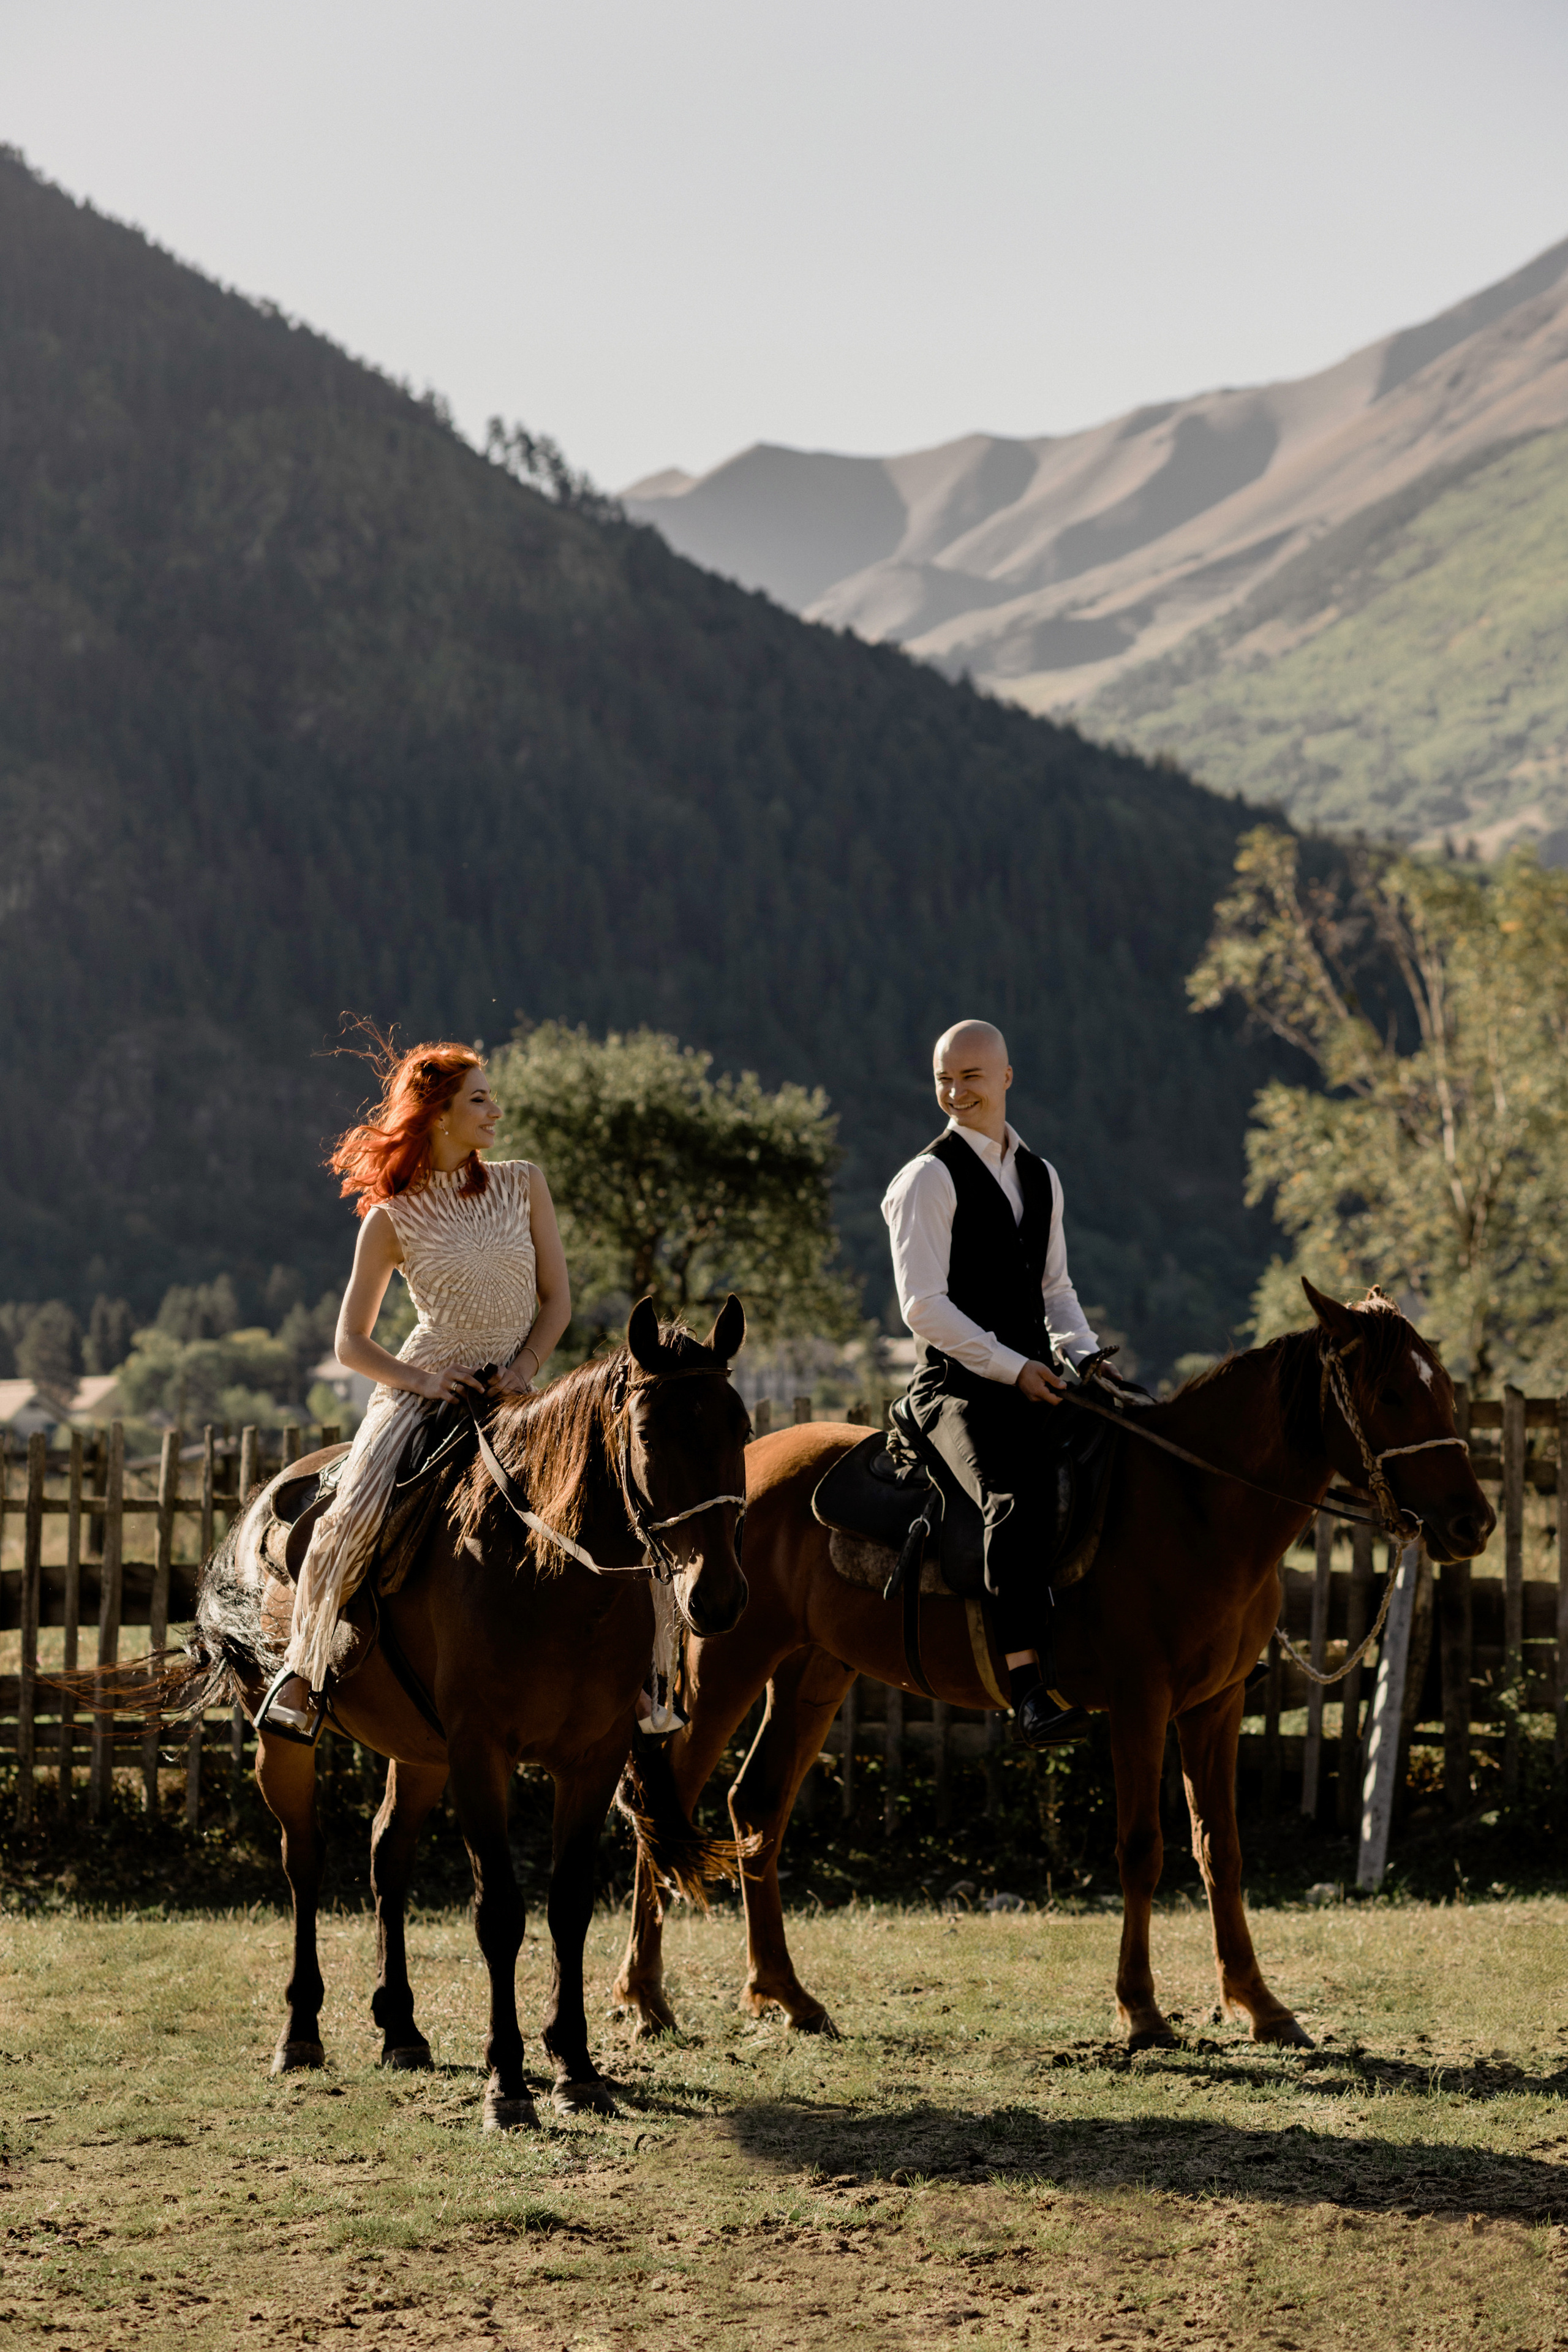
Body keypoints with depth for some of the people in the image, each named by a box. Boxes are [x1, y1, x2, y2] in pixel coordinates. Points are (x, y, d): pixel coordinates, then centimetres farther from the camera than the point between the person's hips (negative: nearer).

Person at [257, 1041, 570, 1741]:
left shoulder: (524, 1186, 5)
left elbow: (556, 1299, 7)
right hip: (420, 1390, -3)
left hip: (510, 1394, 3)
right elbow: (350, 1343, 1)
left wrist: (525, 1366, -10)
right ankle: (304, 1665, -7)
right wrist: (419, 1379, -16)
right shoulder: (391, 1220, -3)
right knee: (356, 1512, -26)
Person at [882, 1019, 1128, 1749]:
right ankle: (1030, 1691, -40)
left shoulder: (1040, 1178, 18)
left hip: (1035, 1382, 7)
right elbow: (923, 1305, -11)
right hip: (959, 1387, -7)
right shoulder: (929, 1179, -4)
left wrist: (1084, 1356, 4)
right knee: (1019, 1498, -33)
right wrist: (1013, 1367, -17)